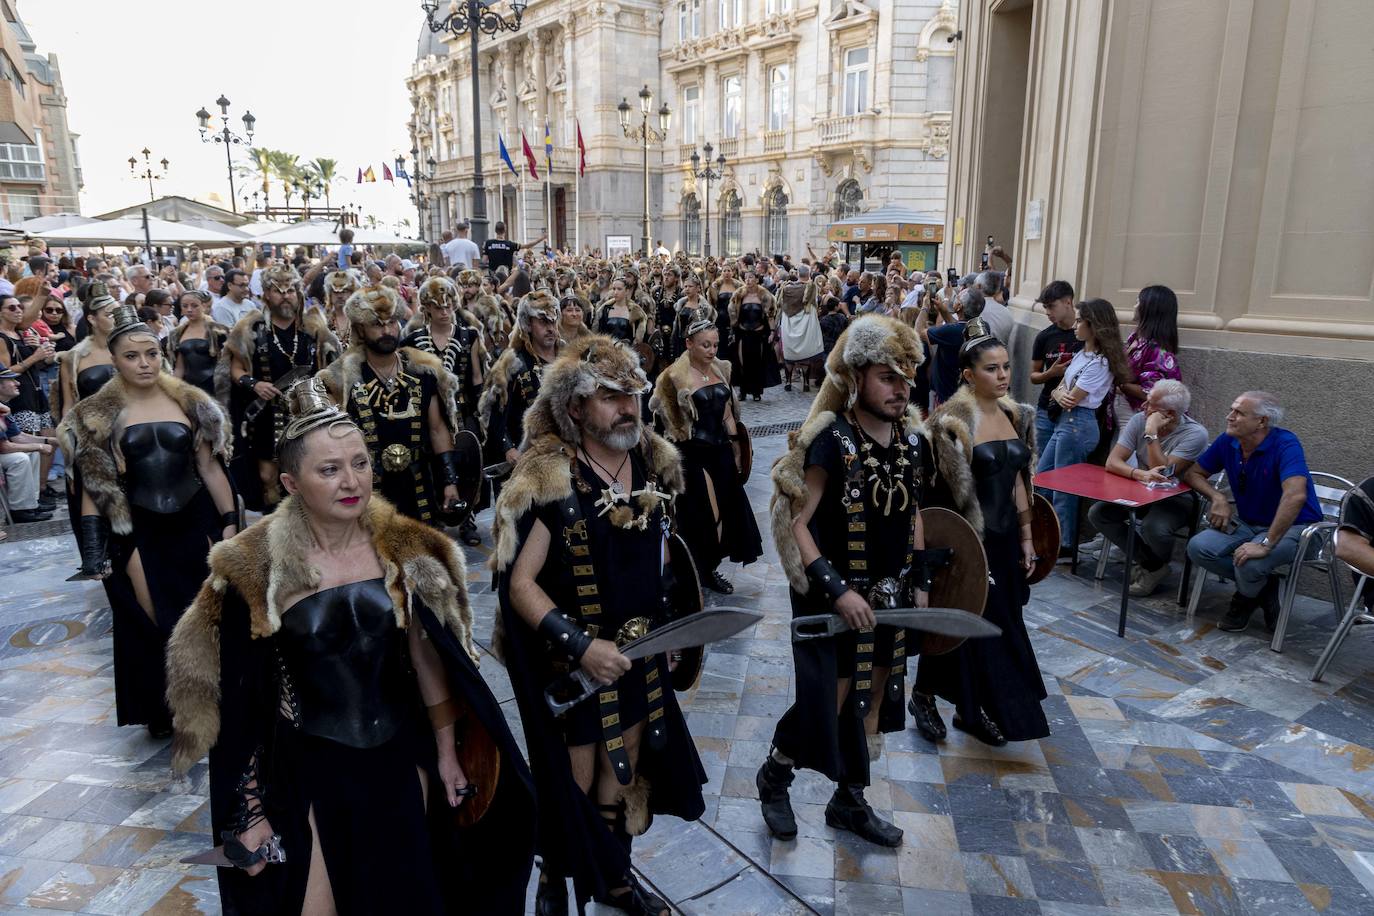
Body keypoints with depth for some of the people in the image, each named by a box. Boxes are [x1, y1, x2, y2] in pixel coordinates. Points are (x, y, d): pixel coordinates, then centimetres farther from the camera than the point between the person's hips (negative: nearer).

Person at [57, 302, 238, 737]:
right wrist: (94, 545, -9)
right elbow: (94, 484, -3)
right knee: (151, 620, 7)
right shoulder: (99, 414, -2)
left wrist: (230, 522, 1)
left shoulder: (190, 403, 2)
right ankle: (163, 711, 27)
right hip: (138, 528, -1)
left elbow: (210, 467, 5)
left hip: (195, 521, 2)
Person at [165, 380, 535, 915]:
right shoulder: (255, 572, -13)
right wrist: (249, 810, -3)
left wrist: (446, 752, 7)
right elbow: (240, 701, -6)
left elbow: (430, 662, 2)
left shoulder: (405, 550, -6)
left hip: (401, 760, 3)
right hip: (308, 771, -2)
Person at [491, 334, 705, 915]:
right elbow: (519, 583, -19)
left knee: (624, 768, 20)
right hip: (574, 660, -5)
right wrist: (579, 645, -25)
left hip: (641, 651, 5)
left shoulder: (655, 465, -2)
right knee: (573, 782, 10)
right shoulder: (549, 480, -20)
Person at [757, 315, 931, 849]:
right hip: (833, 600, -6)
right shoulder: (832, 440, -19)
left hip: (889, 597, 6)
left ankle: (849, 803, 36)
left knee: (872, 704, 16)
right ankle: (773, 776, 30)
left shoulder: (912, 438, 1)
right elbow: (796, 523, -19)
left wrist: (920, 582, 10)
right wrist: (837, 590, -24)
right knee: (827, 703, 0)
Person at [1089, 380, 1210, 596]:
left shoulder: (1195, 434, -20)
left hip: (1177, 498, -5)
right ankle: (1147, 560, 2)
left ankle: (1152, 566, 4)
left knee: (1154, 528, -35)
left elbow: (1164, 474, -28)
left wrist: (1151, 434, -30)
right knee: (1097, 513, -17)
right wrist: (1140, 474, -35)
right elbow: (1112, 462, -14)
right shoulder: (1139, 420, -8)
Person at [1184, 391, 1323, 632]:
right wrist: (1218, 498, -13)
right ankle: (1262, 585, 5)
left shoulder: (1285, 445, -25)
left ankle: (1247, 597, 6)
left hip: (1291, 526, -6)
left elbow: (1295, 496, -40)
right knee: (1198, 547, -18)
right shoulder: (1227, 442, -5)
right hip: (1247, 523, 6)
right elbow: (1194, 473, 8)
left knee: (1249, 563, -33)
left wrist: (1266, 544, -41)